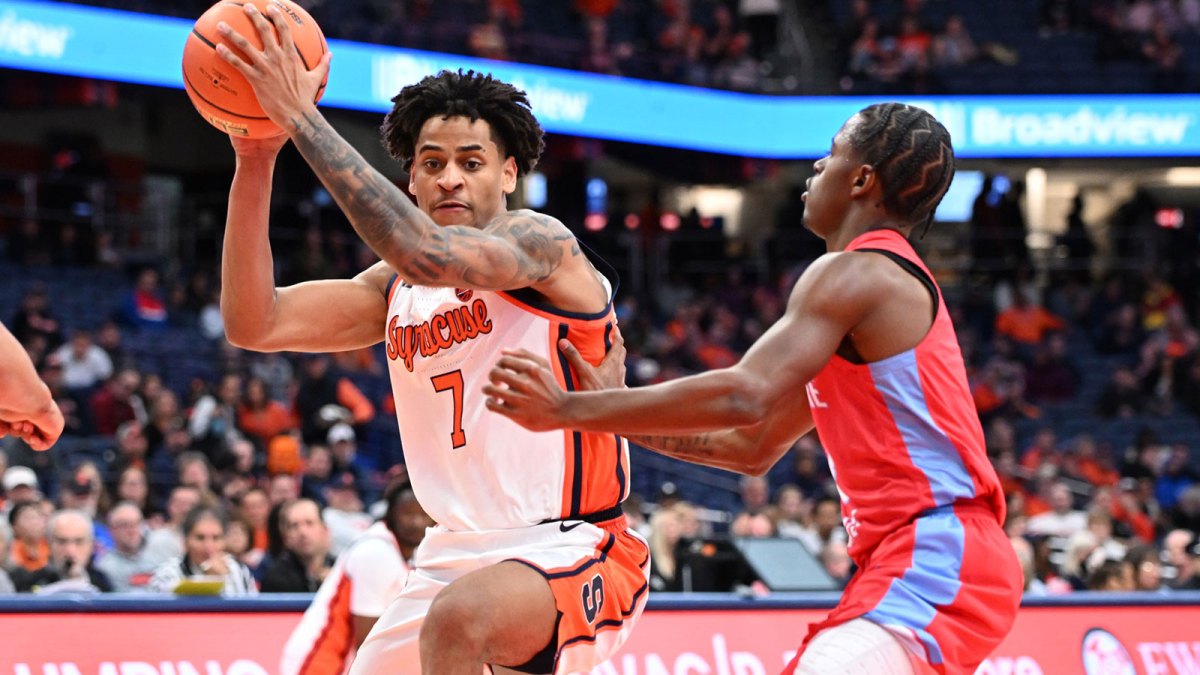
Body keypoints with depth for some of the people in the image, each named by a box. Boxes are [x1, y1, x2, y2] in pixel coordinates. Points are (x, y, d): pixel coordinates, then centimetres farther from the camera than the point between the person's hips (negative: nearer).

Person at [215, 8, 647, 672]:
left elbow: (429, 255, -31)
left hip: (572, 549, -8)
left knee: (460, 615, -37)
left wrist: (302, 118, -30)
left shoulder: (541, 243, -10)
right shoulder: (395, 291, 10)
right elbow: (255, 324, -1)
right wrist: (254, 164, -12)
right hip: (458, 554, 8)